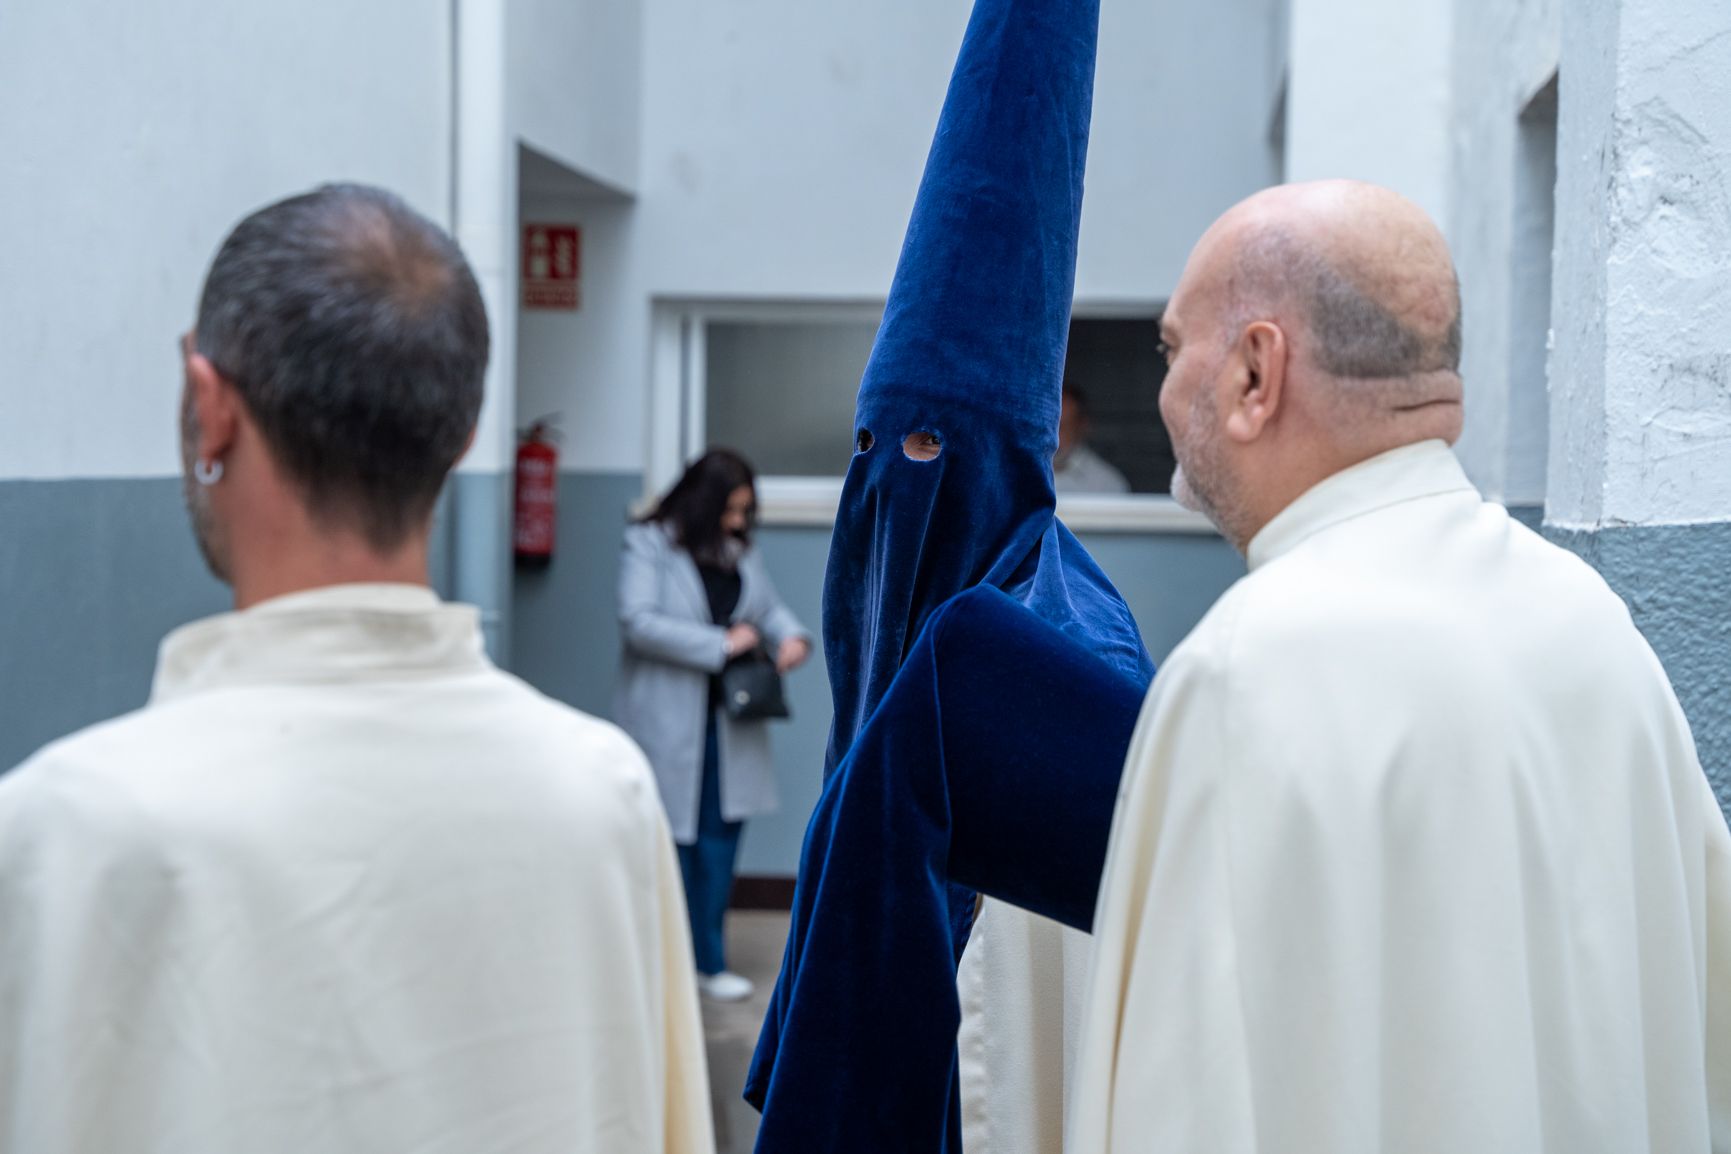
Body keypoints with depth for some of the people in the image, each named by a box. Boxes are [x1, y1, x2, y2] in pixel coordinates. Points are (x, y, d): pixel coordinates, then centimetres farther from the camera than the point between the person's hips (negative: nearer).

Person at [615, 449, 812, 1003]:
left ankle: (709, 961, 16)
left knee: (721, 832, 6)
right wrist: (721, 644, -19)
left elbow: (769, 605, 20)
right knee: (669, 836, 2)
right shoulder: (648, 544, -7)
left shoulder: (741, 550, 11)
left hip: (728, 718, 6)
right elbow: (637, 622, -18)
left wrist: (791, 636, -4)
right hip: (667, 721, -6)